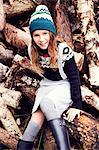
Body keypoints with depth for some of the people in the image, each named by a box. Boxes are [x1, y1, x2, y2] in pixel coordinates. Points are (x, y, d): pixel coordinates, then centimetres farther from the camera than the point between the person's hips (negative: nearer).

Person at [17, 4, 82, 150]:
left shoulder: (63, 49, -22)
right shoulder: (33, 51, -8)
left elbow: (74, 77, -17)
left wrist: (76, 104, -20)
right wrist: (41, 87, 15)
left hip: (65, 86, -4)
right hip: (46, 86, 5)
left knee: (46, 104, -33)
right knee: (37, 117, -20)